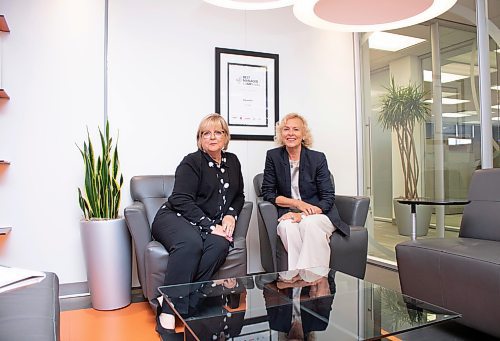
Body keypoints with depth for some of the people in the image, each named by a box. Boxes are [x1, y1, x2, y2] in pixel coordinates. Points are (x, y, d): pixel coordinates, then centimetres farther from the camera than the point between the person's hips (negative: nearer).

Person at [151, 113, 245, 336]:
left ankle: (189, 299, -24)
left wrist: (230, 215, -1)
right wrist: (210, 227, -20)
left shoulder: (232, 162, 15)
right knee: (191, 243, -38)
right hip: (175, 218, -4)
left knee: (220, 245, -31)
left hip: (211, 225, 5)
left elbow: (239, 196, 22)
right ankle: (168, 310, -30)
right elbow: (181, 200, -13)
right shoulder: (192, 162, -3)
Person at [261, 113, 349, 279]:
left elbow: (328, 198, -5)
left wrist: (302, 215, -21)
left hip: (318, 215, -1)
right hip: (288, 215, 1)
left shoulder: (318, 158, -3)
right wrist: (297, 203, -12)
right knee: (287, 227, -34)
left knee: (309, 224, -35)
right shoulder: (273, 156, 2)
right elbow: (267, 193, 1)